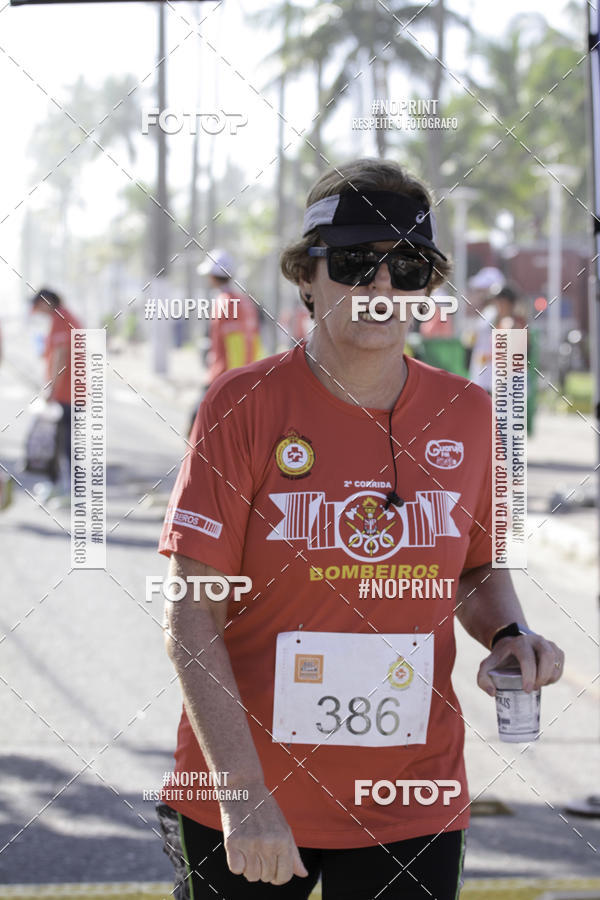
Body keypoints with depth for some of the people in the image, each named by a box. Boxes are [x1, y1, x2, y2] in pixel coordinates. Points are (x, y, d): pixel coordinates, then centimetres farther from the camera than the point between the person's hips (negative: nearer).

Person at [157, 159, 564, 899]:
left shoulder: (466, 414, 2)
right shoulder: (245, 406, -8)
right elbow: (190, 618, -11)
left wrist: (509, 637, -5)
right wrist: (243, 794, -19)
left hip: (411, 807, 2)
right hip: (242, 803, -2)